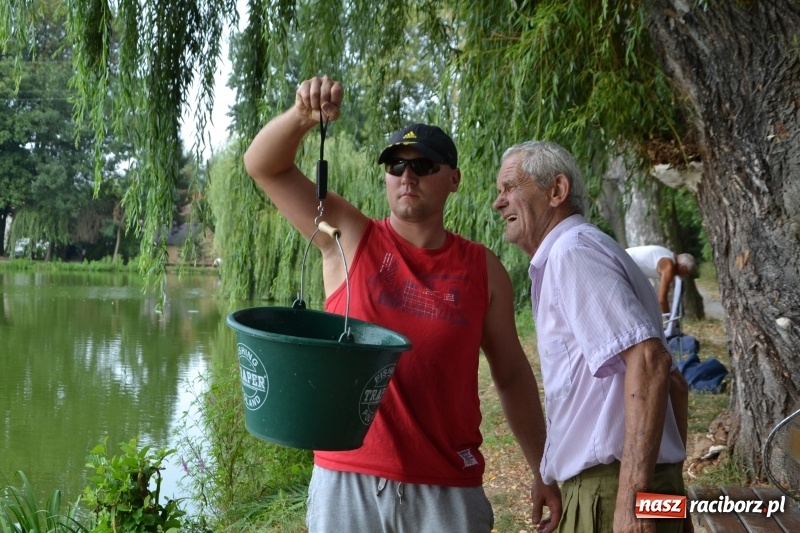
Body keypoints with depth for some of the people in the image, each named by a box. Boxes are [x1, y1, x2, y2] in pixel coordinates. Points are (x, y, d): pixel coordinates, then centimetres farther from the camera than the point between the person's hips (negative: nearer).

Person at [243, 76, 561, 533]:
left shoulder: (483, 269, 2)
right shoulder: (349, 238, 1)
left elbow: (512, 375, 8)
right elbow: (264, 166, -5)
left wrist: (543, 471, 8)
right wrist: (304, 115, -24)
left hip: (448, 490, 1)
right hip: (345, 482, 0)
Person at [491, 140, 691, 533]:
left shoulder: (572, 250, -11)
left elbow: (648, 362, -24)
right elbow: (673, 381, 20)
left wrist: (632, 496, -27)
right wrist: (669, 484, 20)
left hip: (610, 490, -9)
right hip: (604, 487, 9)